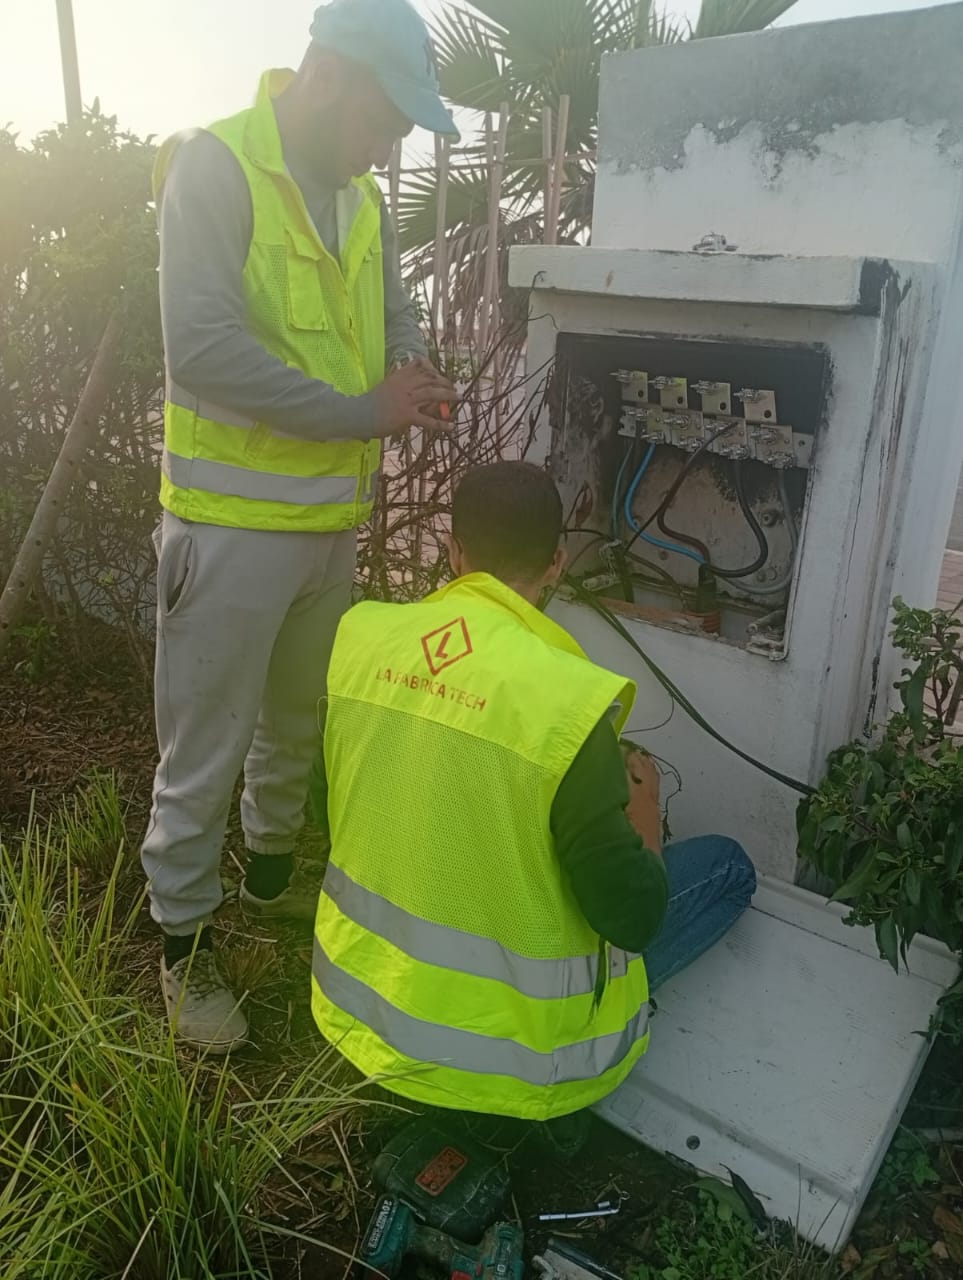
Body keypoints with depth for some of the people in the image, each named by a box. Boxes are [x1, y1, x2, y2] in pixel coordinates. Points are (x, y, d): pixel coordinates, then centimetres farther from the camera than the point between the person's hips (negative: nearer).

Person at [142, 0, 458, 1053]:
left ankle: (269, 876, 44)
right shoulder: (214, 167, -12)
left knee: (296, 721, 22)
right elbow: (202, 348, -23)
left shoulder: (364, 198, 10)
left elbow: (395, 317, 21)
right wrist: (365, 412, -20)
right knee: (204, 749, 4)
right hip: (232, 521, -7)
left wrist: (410, 370, -4)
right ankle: (184, 946, 24)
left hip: (334, 519, 7)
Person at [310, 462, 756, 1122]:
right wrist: (645, 813, 0)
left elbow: (328, 803, 5)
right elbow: (633, 917, -20)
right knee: (728, 865, 9)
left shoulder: (363, 635, -10)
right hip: (500, 1054, -7)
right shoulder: (567, 698, -28)